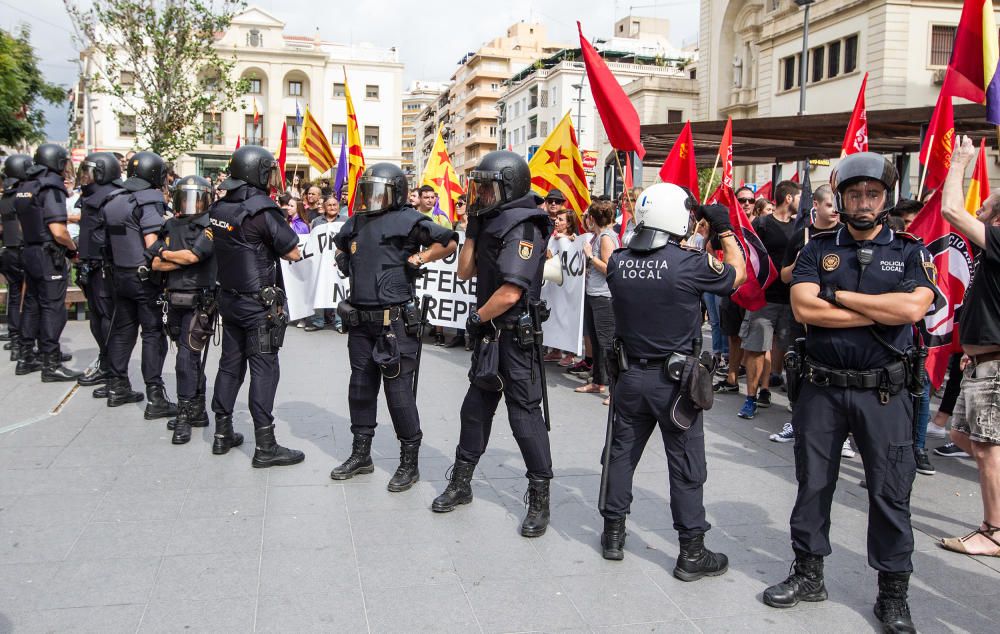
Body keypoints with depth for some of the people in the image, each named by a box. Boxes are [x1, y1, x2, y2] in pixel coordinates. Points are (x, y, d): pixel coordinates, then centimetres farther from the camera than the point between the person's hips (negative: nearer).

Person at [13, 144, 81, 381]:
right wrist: (73, 247, -7)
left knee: (32, 305, 16)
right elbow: (58, 232, -22)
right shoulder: (51, 188, -16)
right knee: (52, 309, -3)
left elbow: (23, 224, 17)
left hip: (30, 252, 9)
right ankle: (51, 365, 1)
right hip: (50, 257, -9)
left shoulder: (24, 187, 11)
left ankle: (26, 358, 24)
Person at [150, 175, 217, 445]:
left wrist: (166, 254, -3)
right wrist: (183, 261, -10)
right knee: (191, 357, 14)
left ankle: (184, 416, 0)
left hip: (199, 302, -6)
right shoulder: (171, 226, 10)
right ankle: (198, 411, 25)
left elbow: (192, 255, -19)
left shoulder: (210, 226, -7)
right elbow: (156, 264, 5)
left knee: (187, 357, -9)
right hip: (175, 300, 6)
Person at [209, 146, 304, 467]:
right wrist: (275, 245, 5)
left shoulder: (219, 208, 4)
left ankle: (222, 434, 25)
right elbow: (294, 253, -15)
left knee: (230, 364, 16)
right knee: (264, 369, -3)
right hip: (259, 303, -7)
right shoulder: (263, 209, -18)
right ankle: (265, 447, 1)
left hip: (228, 297, 7)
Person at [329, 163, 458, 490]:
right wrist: (344, 261, 14)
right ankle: (361, 454, 29)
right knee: (361, 387, 15)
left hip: (395, 323, -7)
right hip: (361, 322, 7)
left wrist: (417, 259, -13)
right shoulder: (356, 222, 12)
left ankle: (409, 462, 10)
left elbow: (449, 242, -12)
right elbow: (340, 245, 34)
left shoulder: (406, 220, -9)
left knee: (399, 391, -3)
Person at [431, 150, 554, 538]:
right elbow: (465, 272, 14)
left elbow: (510, 292, -25)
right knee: (475, 407, 16)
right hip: (490, 334, 9)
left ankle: (539, 499, 10)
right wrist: (472, 230, 5)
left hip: (516, 336, -9)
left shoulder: (521, 228, -17)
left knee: (524, 415, -2)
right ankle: (461, 484, 29)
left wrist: (476, 318, -12)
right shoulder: (491, 223, 12)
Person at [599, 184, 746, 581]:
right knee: (686, 466, 7)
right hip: (675, 380, -4)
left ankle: (613, 533, 29)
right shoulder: (691, 263, -18)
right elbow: (738, 273, 0)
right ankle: (692, 553, 16)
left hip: (630, 374, 4)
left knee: (621, 452, 17)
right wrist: (725, 231, 10)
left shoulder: (618, 263, -5)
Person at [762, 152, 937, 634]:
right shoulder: (817, 250, 2)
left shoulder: (910, 252, 1)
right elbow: (804, 308, -14)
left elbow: (914, 307, -18)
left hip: (884, 392, -1)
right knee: (813, 484, 12)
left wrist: (840, 296, -14)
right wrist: (881, 313, -14)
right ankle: (808, 574, 28)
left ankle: (893, 593, 22)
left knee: (890, 493, 6)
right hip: (821, 388, 1)